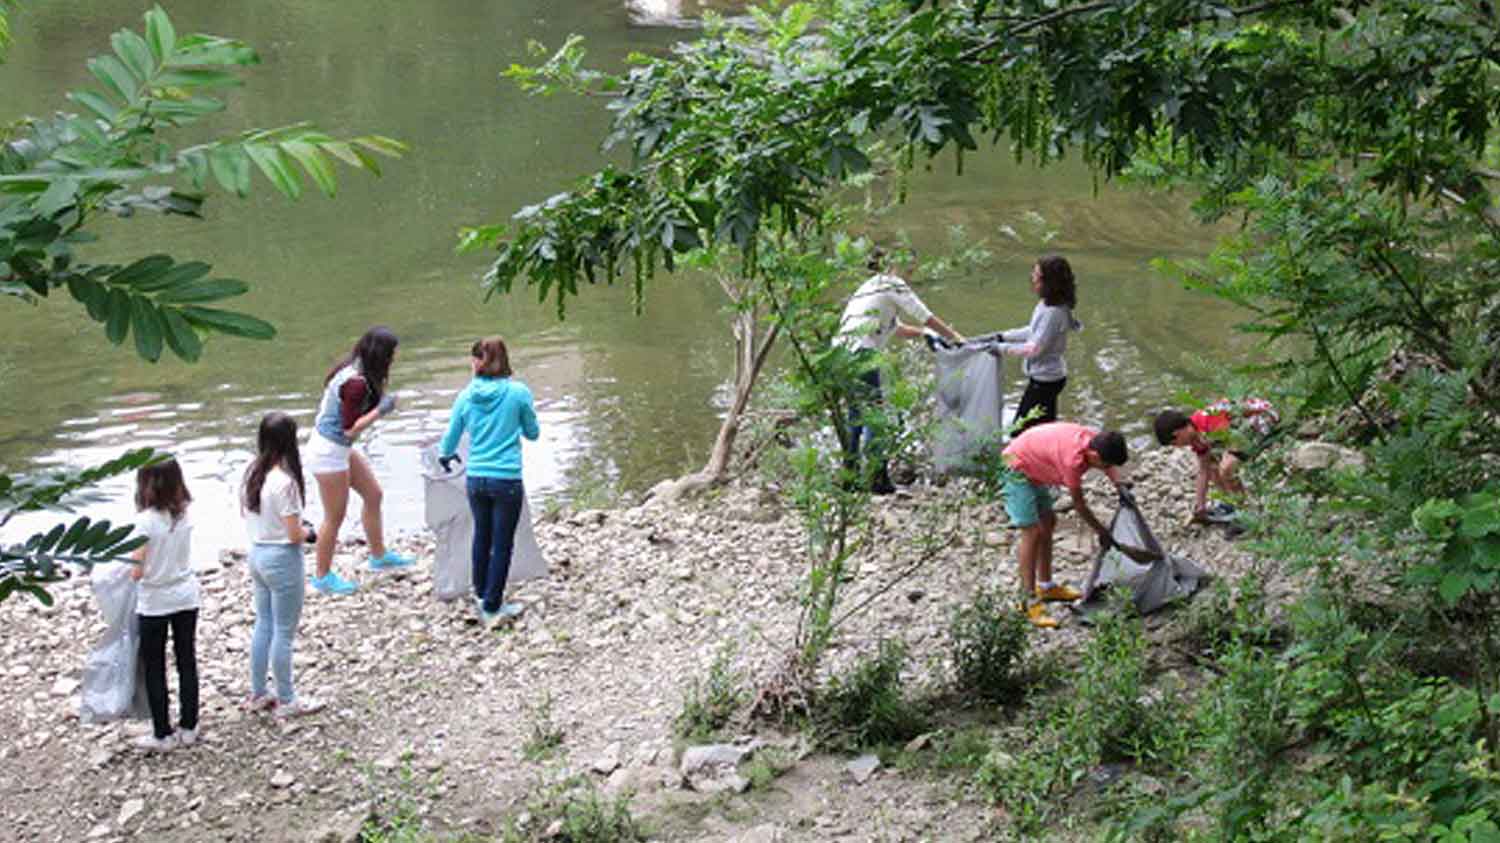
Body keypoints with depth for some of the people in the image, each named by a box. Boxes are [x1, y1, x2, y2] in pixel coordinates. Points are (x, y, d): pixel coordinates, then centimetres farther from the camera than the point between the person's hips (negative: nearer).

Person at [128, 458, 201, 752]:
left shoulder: (146, 521, -21)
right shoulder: (184, 515, -5)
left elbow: (137, 571, -19)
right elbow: (181, 554, 4)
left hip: (154, 603, -5)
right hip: (186, 597, 5)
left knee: (154, 669, 8)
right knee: (187, 662, 14)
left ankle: (163, 734, 13)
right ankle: (188, 728, 22)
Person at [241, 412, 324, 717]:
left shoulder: (251, 474, -1)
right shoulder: (284, 481, -24)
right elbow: (294, 535, -22)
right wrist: (308, 532, 0)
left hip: (256, 553, 8)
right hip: (282, 558, -8)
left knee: (263, 624, 20)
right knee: (284, 632, 5)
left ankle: (258, 695, 29)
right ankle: (286, 700, 17)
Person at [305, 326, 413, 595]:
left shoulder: (351, 370, 0)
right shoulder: (356, 383, -28)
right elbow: (350, 429, -25)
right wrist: (380, 411, -17)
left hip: (340, 448, 10)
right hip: (330, 452, -10)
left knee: (373, 494, 19)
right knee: (335, 517, 5)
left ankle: (378, 555, 34)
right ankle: (322, 576, 20)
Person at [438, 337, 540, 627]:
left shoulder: (466, 396, -1)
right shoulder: (519, 393, -8)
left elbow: (450, 439, 11)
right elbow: (533, 433, 5)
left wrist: (445, 456, 33)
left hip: (476, 480, 3)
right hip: (507, 480, -3)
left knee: (482, 536, 22)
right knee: (502, 544, 7)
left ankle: (481, 594, 36)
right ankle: (492, 608, 11)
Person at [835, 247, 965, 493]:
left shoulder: (868, 287, 29)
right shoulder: (891, 284, 3)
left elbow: (897, 328, 39)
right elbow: (925, 316, 5)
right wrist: (955, 337, 14)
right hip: (860, 354, -9)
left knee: (855, 416, 15)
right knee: (873, 416, -6)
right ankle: (879, 479, -8)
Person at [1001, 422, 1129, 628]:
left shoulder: (1096, 440, -14)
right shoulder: (1072, 459, -35)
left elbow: (1111, 466, 7)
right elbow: (1079, 504, -22)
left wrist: (1120, 486, -13)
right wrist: (1102, 531, -11)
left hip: (1034, 468, 10)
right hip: (1017, 467, -10)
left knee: (1048, 523, 16)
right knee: (1032, 532, -13)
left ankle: (1045, 586, 29)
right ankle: (1029, 601, -11)